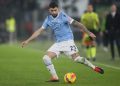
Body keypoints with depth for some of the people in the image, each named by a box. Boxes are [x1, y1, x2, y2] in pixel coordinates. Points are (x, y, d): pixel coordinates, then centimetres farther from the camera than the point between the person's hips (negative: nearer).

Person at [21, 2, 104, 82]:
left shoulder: (63, 16, -11)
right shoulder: (48, 19, 6)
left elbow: (76, 23, -12)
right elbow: (39, 31, 11)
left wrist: (88, 32, -15)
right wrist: (28, 41, 8)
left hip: (67, 41, -6)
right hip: (58, 43, 6)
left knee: (77, 58, -19)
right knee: (46, 58, -8)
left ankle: (94, 67, -2)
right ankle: (55, 77, -2)